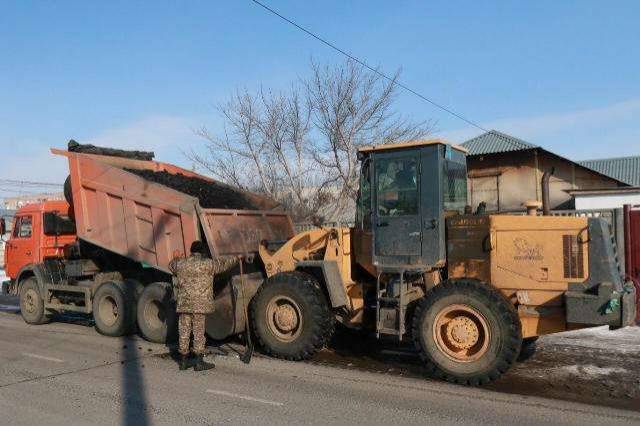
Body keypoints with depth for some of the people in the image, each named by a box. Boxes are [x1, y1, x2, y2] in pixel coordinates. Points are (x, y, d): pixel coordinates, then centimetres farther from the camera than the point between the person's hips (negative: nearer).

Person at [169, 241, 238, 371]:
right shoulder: (208, 264, -5)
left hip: (183, 304, 4)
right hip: (200, 305, -4)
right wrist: (236, 258, 26)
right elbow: (224, 262, 8)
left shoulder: (181, 263, 6)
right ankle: (199, 362, 7)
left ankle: (183, 361, 19)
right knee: (199, 332, 2)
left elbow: (172, 265, 29)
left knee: (183, 332, 10)